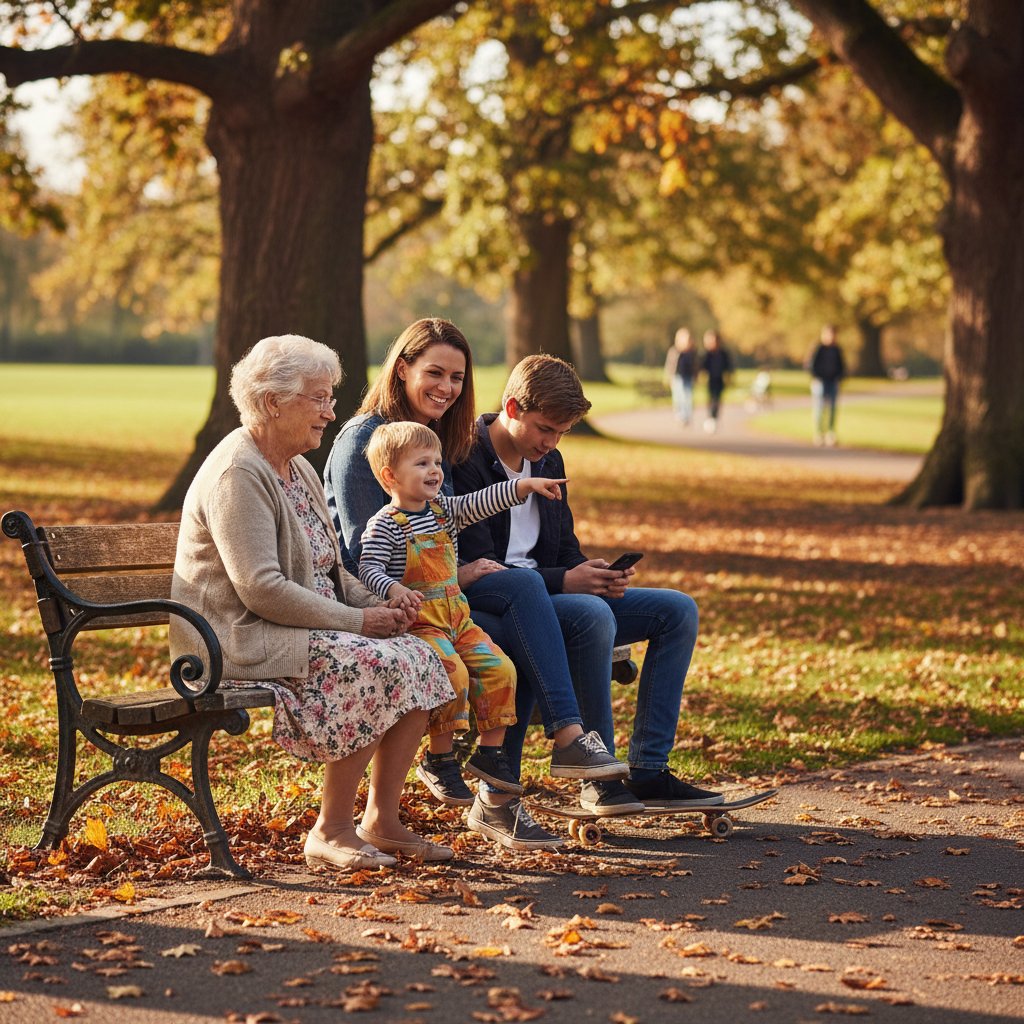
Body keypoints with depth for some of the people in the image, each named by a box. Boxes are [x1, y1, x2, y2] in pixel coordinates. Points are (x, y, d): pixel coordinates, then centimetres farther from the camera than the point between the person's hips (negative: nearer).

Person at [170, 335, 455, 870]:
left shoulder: (299, 469, 16)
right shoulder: (237, 473, -16)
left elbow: (329, 569, 21)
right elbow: (261, 589, -23)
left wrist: (376, 604, 1)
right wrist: (356, 621, -19)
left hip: (303, 626, 10)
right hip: (239, 639, -9)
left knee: (418, 658, -9)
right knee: (375, 665, -27)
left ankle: (381, 820, -3)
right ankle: (331, 830, -17)